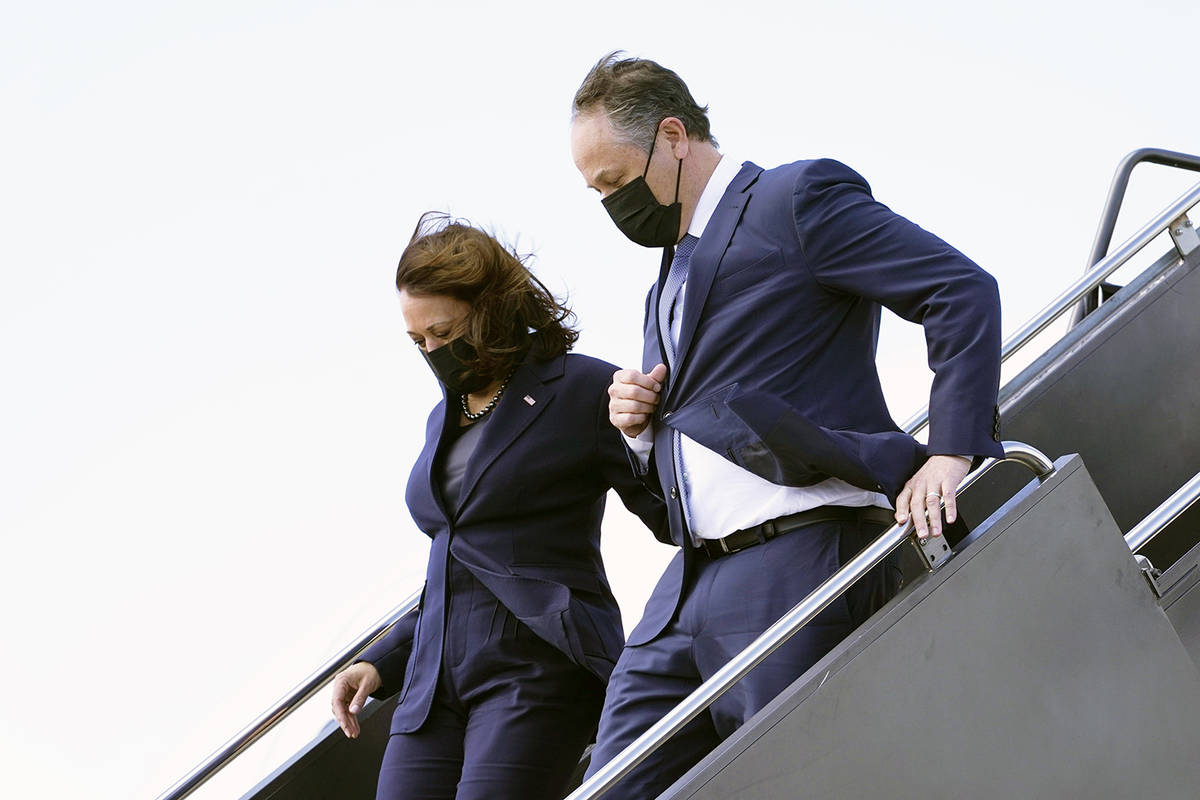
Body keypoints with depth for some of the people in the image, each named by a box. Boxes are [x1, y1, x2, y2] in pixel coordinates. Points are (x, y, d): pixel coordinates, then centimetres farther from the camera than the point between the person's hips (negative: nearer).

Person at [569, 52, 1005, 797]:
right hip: (690, 587, 8)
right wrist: (641, 427, 8)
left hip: (798, 566, -8)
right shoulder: (672, 275, 25)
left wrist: (951, 452, -19)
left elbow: (965, 292, -10)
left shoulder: (796, 200, -1)